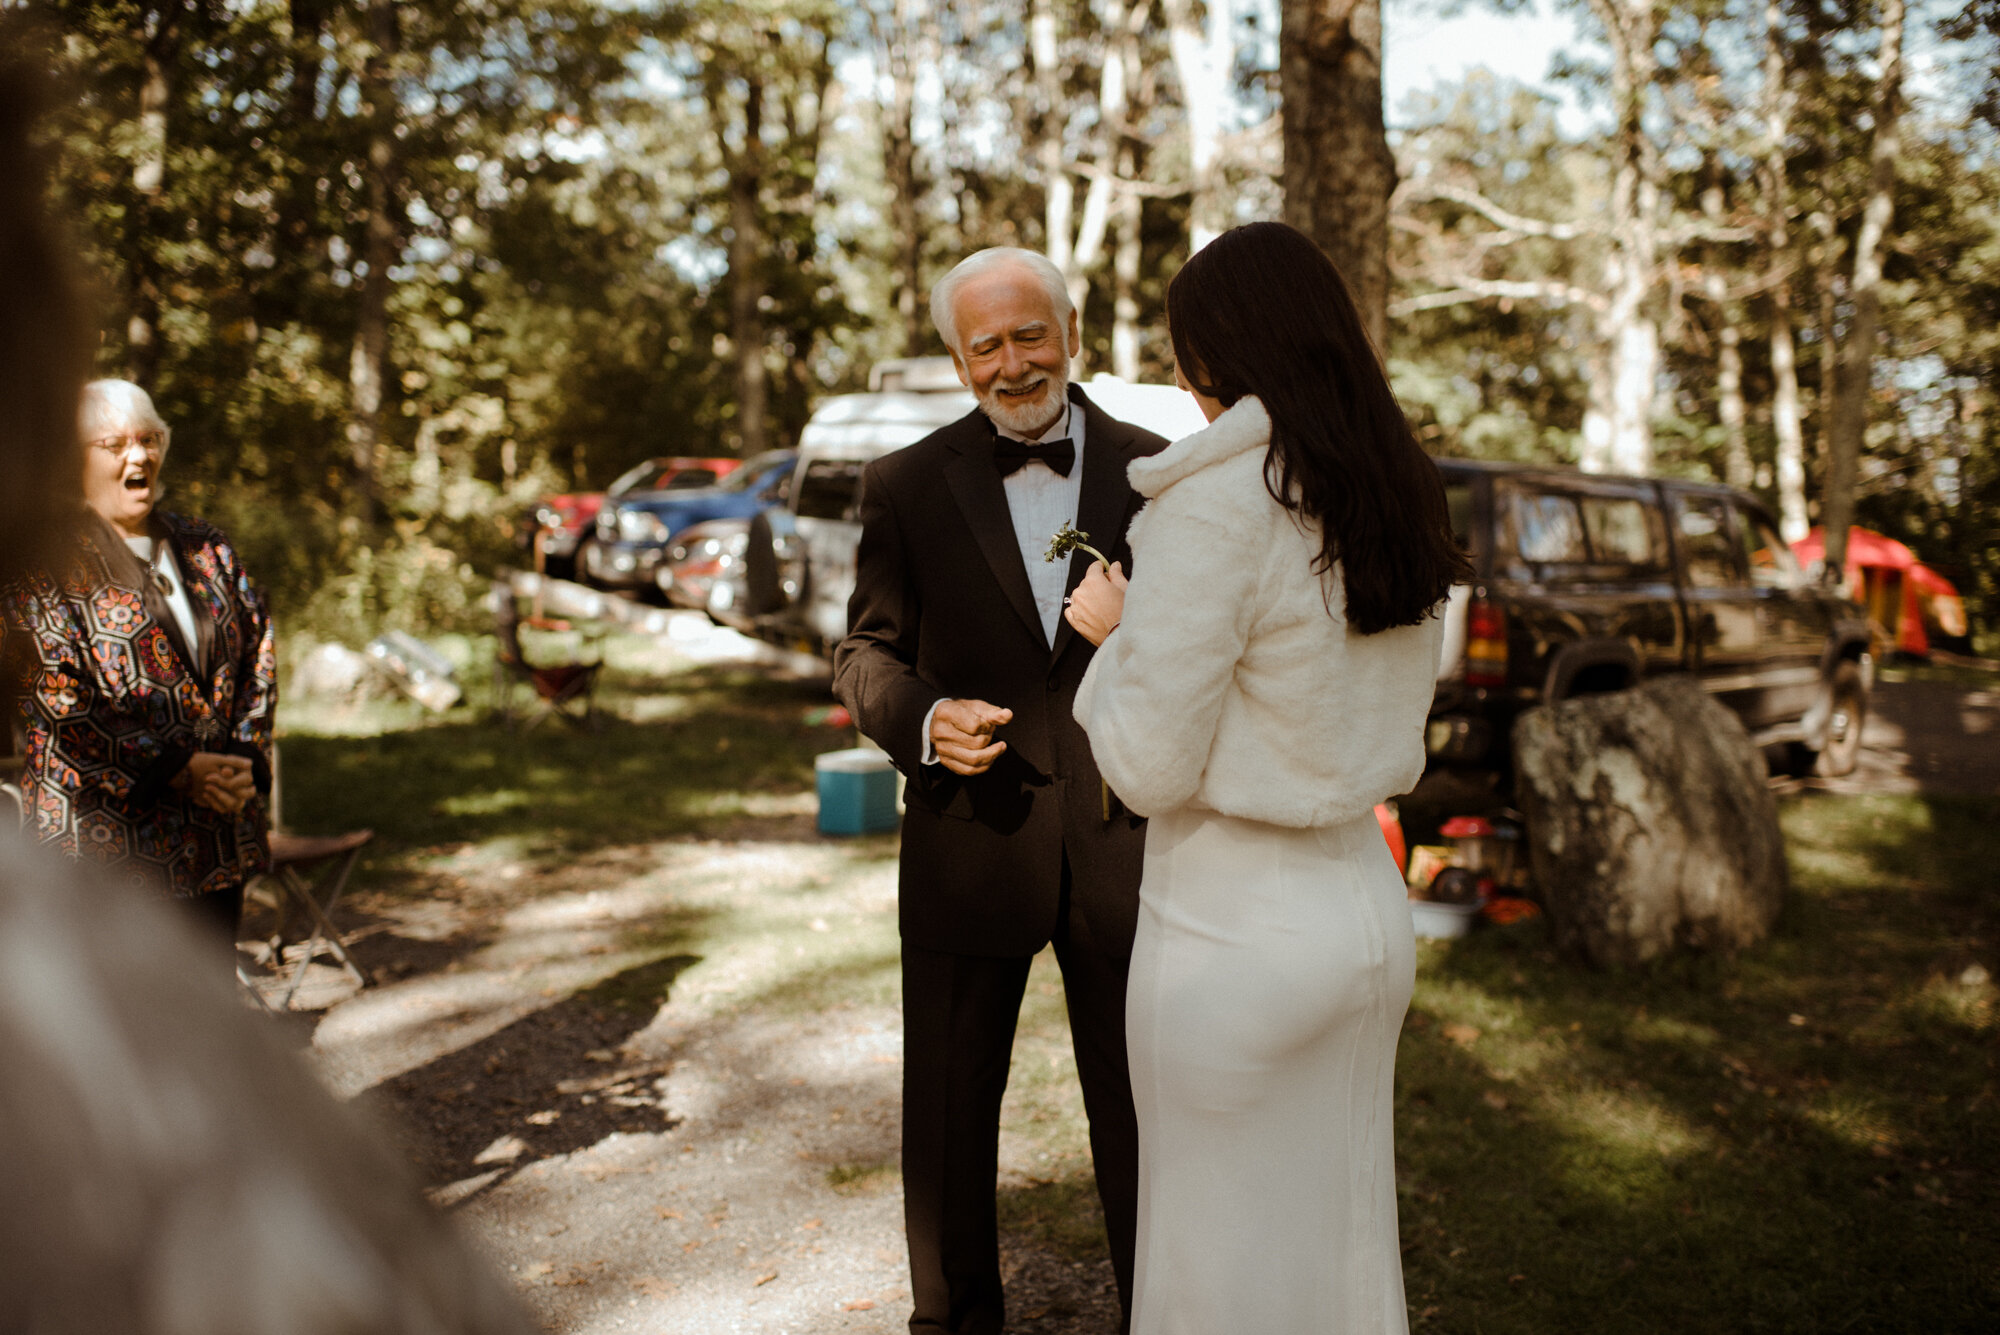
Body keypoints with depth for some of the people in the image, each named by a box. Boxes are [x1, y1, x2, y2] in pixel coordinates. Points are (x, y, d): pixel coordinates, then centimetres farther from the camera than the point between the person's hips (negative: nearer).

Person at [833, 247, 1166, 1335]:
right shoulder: (906, 487, 1)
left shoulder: (1157, 474, 2)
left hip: (1121, 840, 0)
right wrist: (924, 718, -17)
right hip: (971, 839, 0)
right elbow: (864, 653, 3)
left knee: (1141, 1117, 13)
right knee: (949, 1113, 14)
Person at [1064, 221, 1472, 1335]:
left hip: (1233, 936, -8)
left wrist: (1115, 633, -1)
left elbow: (1150, 769, -19)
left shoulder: (1219, 501, -19)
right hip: (1371, 908, 8)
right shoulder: (1405, 501, 5)